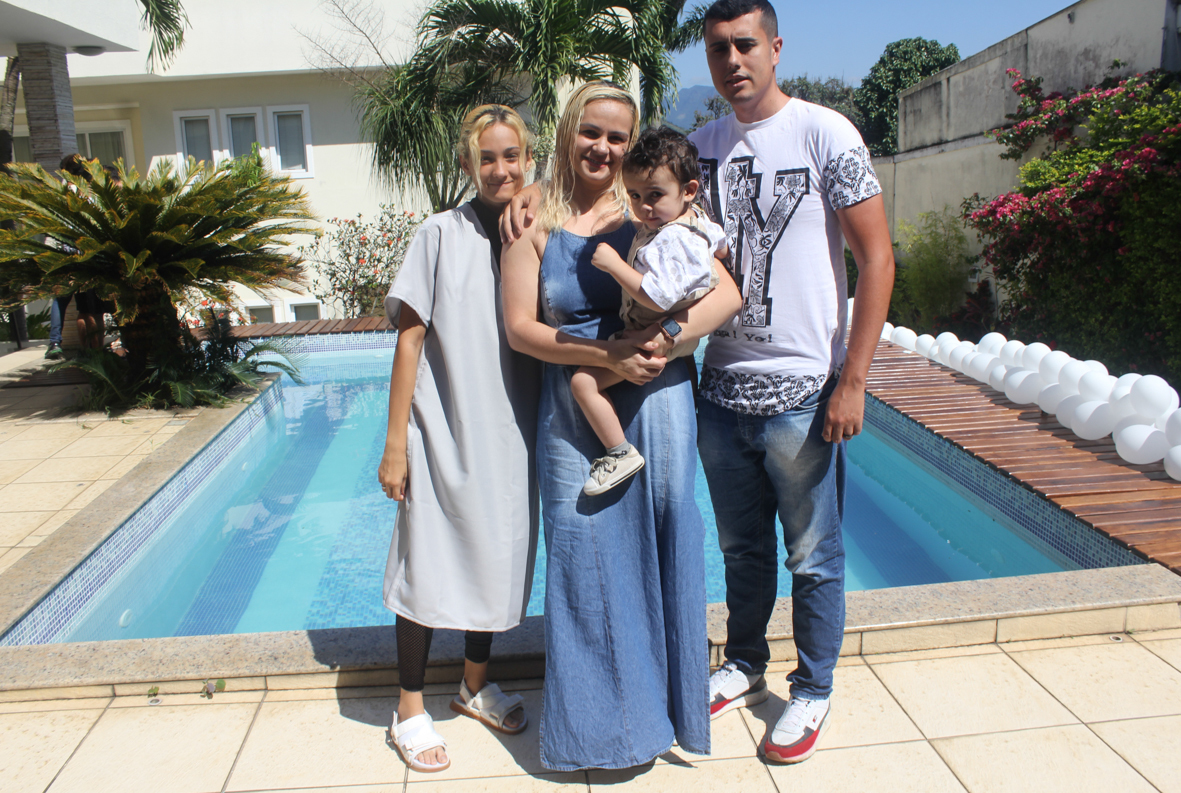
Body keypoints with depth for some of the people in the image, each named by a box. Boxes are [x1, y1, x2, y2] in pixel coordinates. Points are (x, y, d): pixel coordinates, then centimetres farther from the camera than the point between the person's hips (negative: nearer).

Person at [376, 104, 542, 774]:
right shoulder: (443, 234, -6)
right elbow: (410, 339, -8)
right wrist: (395, 443, -10)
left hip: (512, 436, 4)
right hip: (443, 435, -4)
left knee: (497, 560, 16)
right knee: (429, 565, 4)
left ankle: (476, 683, 37)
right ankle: (411, 709, 23)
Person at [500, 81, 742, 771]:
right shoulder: (537, 224, 3)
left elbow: (728, 295, -5)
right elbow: (520, 327, -5)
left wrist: (664, 340, -22)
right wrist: (609, 354, -17)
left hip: (655, 404, 0)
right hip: (573, 416, 0)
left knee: (660, 546, 7)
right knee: (584, 555, 6)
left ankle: (661, 708, 29)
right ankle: (598, 721, 26)